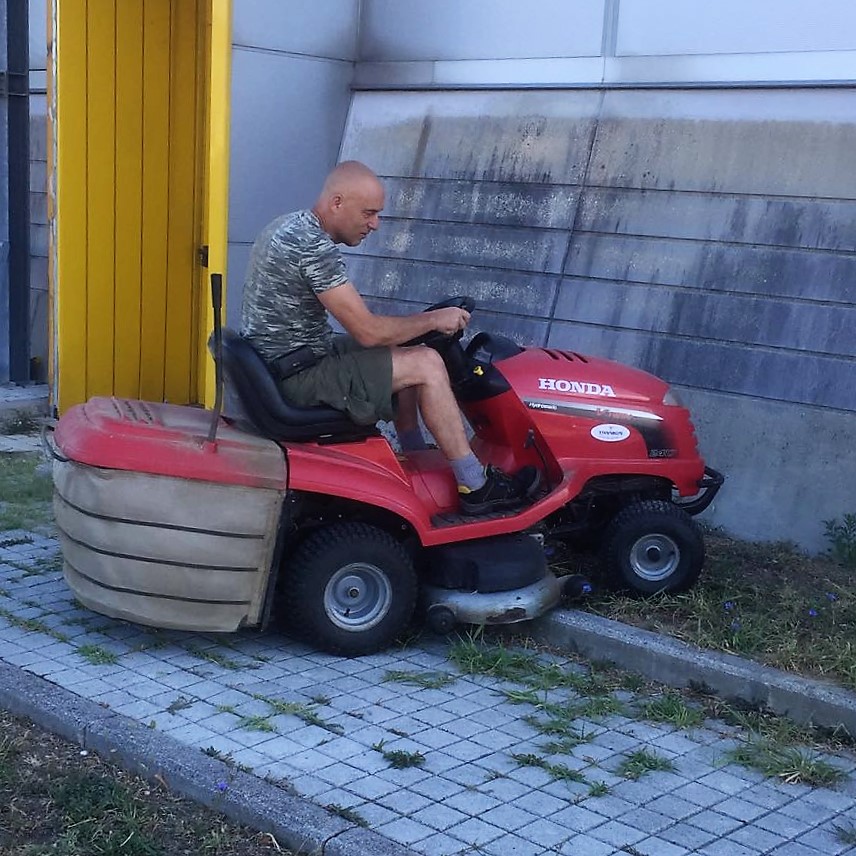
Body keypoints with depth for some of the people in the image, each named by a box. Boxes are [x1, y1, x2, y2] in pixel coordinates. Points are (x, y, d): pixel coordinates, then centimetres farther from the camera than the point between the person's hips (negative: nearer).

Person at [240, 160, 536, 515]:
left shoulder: (290, 226, 9)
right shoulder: (313, 246, -23)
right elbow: (368, 331, -22)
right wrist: (433, 319, -8)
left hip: (277, 362, 10)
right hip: (298, 378, -10)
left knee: (400, 354, 19)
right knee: (426, 364, -10)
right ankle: (476, 487, -2)